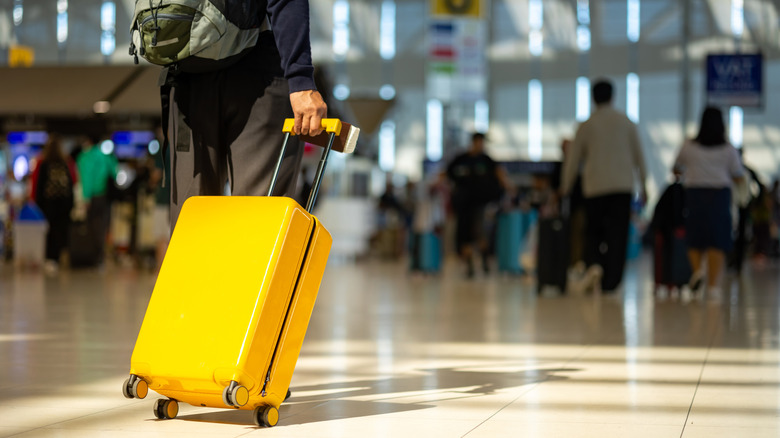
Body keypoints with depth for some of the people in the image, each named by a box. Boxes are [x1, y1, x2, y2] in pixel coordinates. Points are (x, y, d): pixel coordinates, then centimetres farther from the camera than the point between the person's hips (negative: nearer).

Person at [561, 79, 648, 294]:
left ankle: (594, 263, -16)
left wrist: (567, 186, 20)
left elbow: (574, 158, 8)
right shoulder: (627, 123, 4)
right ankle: (610, 282, -1)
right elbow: (638, 155, 8)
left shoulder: (586, 125, 2)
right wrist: (643, 185, 16)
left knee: (593, 231, 12)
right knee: (618, 234, 3)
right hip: (623, 186, 0)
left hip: (595, 187, 0)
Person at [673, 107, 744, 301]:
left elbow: (676, 169, 14)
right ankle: (713, 284, -7)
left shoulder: (688, 147, 1)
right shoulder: (728, 150, -1)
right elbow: (739, 176, 2)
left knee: (695, 238, 14)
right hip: (720, 195, -1)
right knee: (717, 240, -1)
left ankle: (697, 269, -11)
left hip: (695, 194, 1)